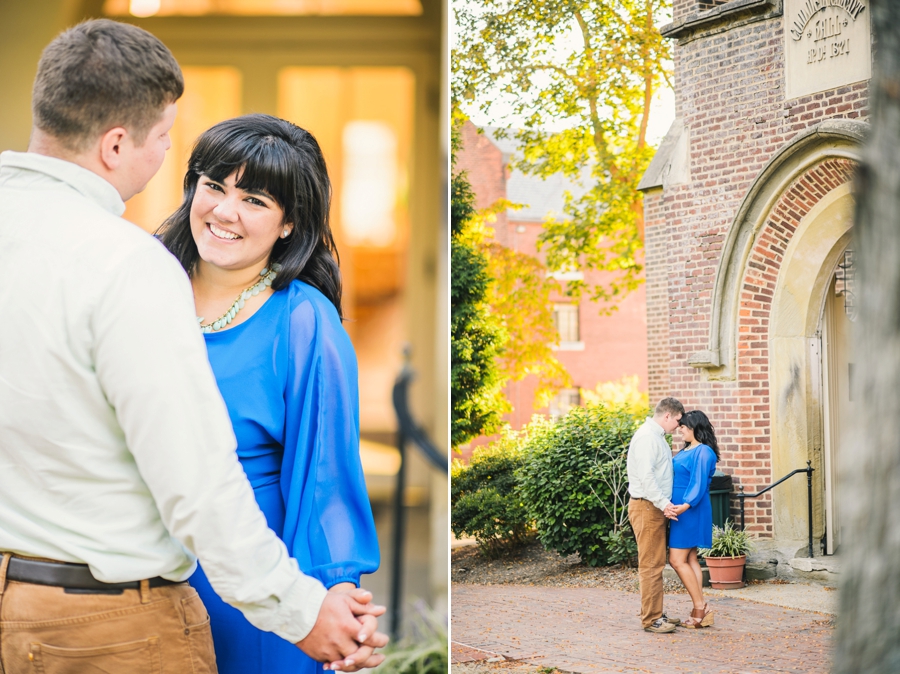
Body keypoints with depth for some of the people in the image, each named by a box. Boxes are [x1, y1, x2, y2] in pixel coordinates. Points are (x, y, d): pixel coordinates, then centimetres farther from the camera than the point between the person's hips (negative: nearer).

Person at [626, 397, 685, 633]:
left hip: (655, 507, 10)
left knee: (655, 563, 13)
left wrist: (665, 503, 11)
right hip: (646, 507, -10)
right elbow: (645, 475, -23)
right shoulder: (647, 436, -15)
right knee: (651, 565, -7)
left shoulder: (657, 436, 17)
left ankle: (655, 614, 19)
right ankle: (651, 619, -4)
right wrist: (664, 503, -24)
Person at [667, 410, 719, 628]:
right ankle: (700, 611, 11)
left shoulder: (703, 452, -14)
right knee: (689, 559, 9)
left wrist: (686, 504, -33)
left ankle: (700, 609, -5)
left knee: (677, 560, -10)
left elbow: (699, 484, -21)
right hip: (680, 510, 10)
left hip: (691, 512, -10)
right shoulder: (686, 451, 15)